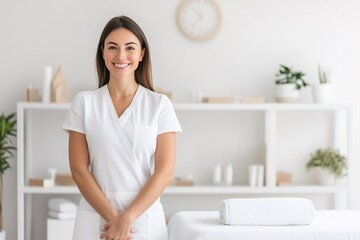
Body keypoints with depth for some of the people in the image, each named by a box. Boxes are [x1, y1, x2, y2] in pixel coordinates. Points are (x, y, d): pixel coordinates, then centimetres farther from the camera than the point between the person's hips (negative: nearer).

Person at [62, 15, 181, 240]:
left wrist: (128, 217, -13)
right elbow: (79, 170, -2)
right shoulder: (84, 102, 1)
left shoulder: (160, 105, 0)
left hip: (145, 215, 0)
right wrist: (112, 216, -10)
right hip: (96, 215, 0)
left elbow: (165, 171, -5)